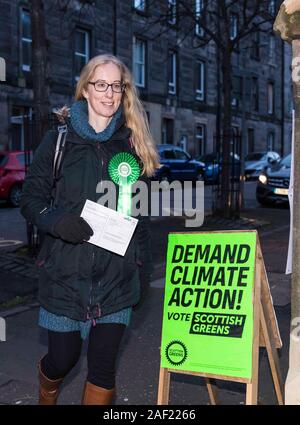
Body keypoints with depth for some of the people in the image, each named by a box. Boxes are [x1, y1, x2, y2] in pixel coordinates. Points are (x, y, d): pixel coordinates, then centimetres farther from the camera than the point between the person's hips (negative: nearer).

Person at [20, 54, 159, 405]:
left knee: (104, 366, 3)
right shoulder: (59, 140, 0)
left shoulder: (133, 143, 7)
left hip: (116, 274, 2)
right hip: (65, 270, -1)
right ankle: (45, 398, 45)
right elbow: (31, 198, 0)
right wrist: (57, 221, -20)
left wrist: (141, 258, 4)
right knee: (62, 358, 10)